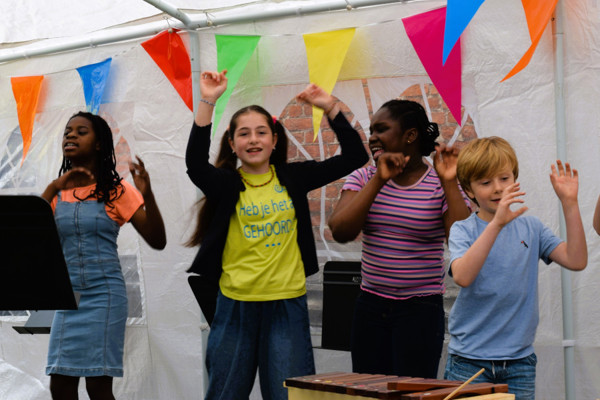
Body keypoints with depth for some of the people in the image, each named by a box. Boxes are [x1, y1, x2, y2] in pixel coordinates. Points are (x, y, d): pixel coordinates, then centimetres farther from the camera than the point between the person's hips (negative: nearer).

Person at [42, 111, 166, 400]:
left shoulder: (116, 191, -2)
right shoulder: (59, 192, 9)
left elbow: (157, 241, -7)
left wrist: (147, 195, -22)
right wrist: (53, 189, -14)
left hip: (104, 294, -4)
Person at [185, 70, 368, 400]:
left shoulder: (292, 178, 5)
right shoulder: (226, 184, 0)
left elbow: (354, 156, 4)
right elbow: (195, 163, -22)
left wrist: (330, 108, -5)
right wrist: (208, 103, -28)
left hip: (287, 304, 1)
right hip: (236, 306, -1)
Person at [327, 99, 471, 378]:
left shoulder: (440, 186, -4)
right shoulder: (364, 179, 6)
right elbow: (340, 232, -10)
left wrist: (449, 182, -20)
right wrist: (379, 180, -16)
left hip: (421, 311, -3)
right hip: (370, 306, 4)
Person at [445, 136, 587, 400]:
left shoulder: (531, 228, 7)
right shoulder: (463, 230, -2)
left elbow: (576, 261, -7)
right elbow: (462, 277, -23)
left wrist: (569, 203, -13)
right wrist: (497, 223, -31)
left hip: (519, 360, 2)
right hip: (468, 361, -2)